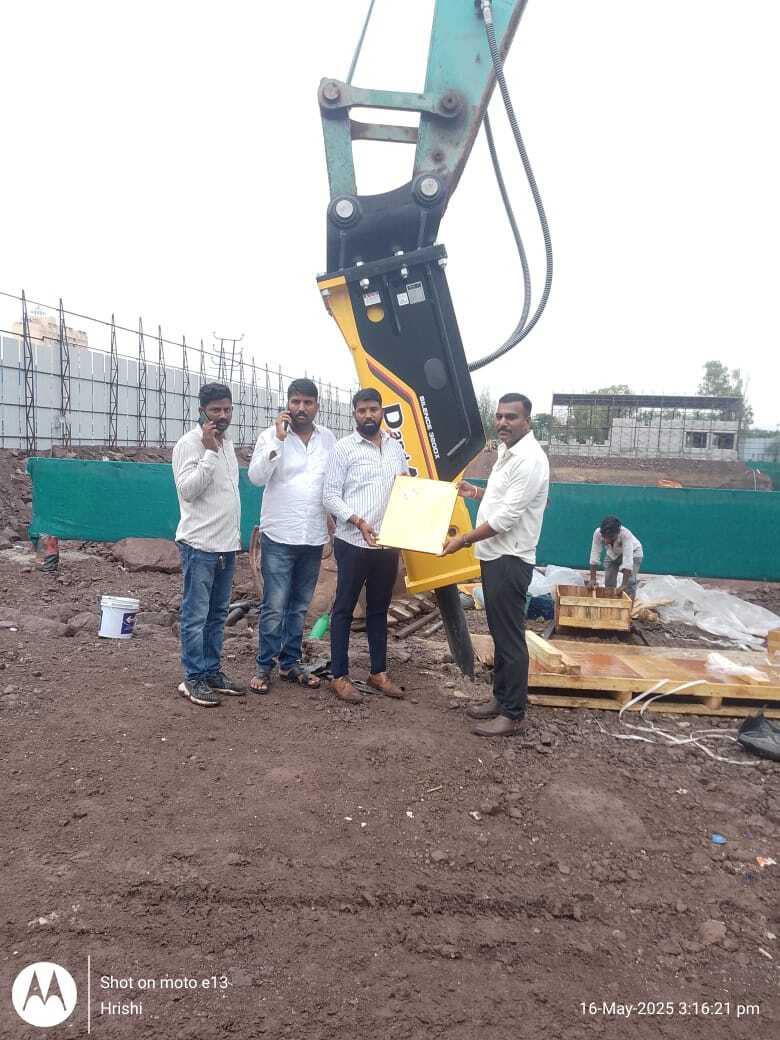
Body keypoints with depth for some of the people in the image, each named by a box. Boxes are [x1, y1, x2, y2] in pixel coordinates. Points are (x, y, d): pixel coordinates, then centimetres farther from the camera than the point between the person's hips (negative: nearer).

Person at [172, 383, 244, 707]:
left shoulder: (227, 443, 13)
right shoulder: (189, 443, -12)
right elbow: (187, 490, -22)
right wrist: (210, 452, -25)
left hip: (227, 545, 8)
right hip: (200, 545, -8)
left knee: (217, 614, 14)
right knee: (196, 615, -1)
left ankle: (212, 672, 25)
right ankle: (194, 679, 10)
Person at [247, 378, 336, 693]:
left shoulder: (328, 439, 7)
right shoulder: (271, 436, -4)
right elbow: (256, 477, -16)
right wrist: (278, 438, -20)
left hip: (314, 539, 4)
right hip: (279, 537, -4)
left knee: (300, 606, 13)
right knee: (274, 607, -2)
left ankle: (290, 663, 26)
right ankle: (264, 666, 13)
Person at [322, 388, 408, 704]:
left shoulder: (395, 447, 12)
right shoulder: (343, 447, -4)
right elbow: (330, 496, -9)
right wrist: (359, 521, -21)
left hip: (388, 544, 5)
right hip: (353, 542, -5)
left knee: (379, 609, 14)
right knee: (344, 608, 4)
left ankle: (379, 672, 26)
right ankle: (339, 676, 14)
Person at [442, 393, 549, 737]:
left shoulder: (530, 459, -18)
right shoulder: (507, 452, 14)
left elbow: (506, 517, -22)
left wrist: (463, 540, -16)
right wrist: (477, 492, 13)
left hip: (510, 560, -10)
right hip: (495, 556, 10)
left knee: (510, 638, -2)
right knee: (500, 633, 17)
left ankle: (513, 715, 8)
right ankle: (501, 698, 29)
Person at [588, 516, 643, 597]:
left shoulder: (626, 534, -42)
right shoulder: (598, 533, -34)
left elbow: (627, 560, -44)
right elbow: (594, 555, -30)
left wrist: (624, 585, -47)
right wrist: (592, 579, -33)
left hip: (632, 552, -3)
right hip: (613, 554, 3)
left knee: (630, 582, -16)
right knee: (608, 582, 1)